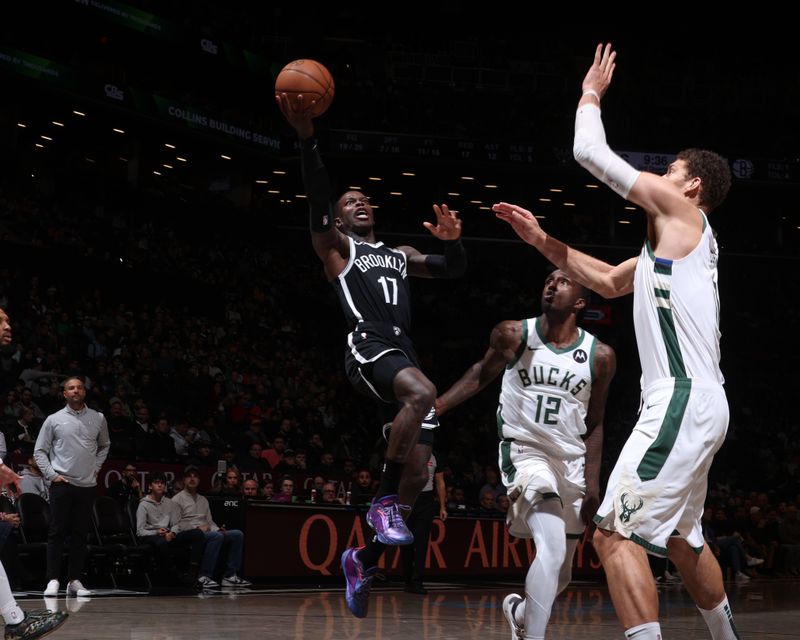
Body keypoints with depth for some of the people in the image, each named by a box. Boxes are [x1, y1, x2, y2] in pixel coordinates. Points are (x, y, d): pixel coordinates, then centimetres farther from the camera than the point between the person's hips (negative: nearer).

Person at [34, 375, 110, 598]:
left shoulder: (98, 419, 8)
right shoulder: (54, 420, 1)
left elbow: (104, 445, 24)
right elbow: (40, 450, 6)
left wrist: (96, 467, 11)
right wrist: (51, 474, -5)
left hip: (87, 485, 2)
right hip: (61, 484, -2)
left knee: (80, 535, 4)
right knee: (57, 532, -5)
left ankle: (75, 581, 9)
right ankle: (53, 580, -3)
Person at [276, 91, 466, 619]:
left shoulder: (400, 254, 32)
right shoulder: (335, 248, 14)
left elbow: (453, 271, 31)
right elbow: (317, 200, -3)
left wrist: (452, 241, 7)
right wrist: (307, 138, -17)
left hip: (404, 354, 6)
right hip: (368, 347, -6)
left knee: (419, 472, 0)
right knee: (423, 393, -38)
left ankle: (364, 560, 18)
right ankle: (385, 501, -28)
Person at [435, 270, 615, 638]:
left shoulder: (599, 357, -3)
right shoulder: (513, 335, -7)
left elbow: (594, 425, 7)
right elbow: (480, 375, 9)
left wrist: (592, 483, 2)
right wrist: (432, 409, -1)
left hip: (571, 462, 4)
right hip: (525, 452, -4)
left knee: (561, 573, 15)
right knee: (553, 550, -27)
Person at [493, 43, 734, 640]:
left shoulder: (681, 210, -4)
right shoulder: (674, 237, 23)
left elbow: (590, 152, -6)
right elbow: (608, 281, 33)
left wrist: (591, 95, 12)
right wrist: (542, 241, 24)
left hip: (681, 401, -11)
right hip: (695, 404, 11)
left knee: (615, 532, -16)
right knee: (681, 537, 24)